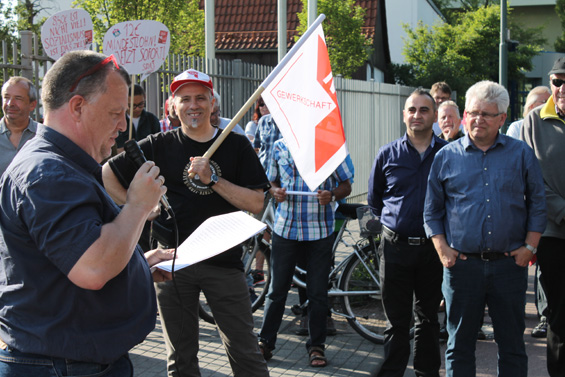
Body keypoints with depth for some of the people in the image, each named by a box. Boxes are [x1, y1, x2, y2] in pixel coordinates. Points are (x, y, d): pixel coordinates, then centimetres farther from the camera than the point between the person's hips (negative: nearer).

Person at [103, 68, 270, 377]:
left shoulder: (237, 146, 3)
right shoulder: (159, 146, 4)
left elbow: (256, 203, -5)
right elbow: (107, 174, 8)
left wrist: (212, 179, -15)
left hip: (223, 261, -1)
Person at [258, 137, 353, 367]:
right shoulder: (280, 146, 7)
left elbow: (346, 185, 5)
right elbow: (271, 182, 16)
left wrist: (332, 195, -17)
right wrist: (276, 191, -7)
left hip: (319, 230, -1)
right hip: (285, 228, 2)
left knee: (318, 292, 6)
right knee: (277, 289, 7)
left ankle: (316, 346, 21)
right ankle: (265, 342, 21)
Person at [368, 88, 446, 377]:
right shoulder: (387, 154, 3)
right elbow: (374, 199, 16)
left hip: (434, 247, 0)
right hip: (395, 246, 0)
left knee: (428, 318, 13)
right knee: (397, 321, 6)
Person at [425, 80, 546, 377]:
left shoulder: (521, 154, 6)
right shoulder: (446, 156, 5)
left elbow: (537, 204, 10)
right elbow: (432, 210, 9)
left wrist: (529, 246, 0)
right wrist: (442, 249, -1)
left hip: (509, 264, 0)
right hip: (462, 264, 0)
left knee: (512, 345, 9)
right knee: (459, 344, 9)